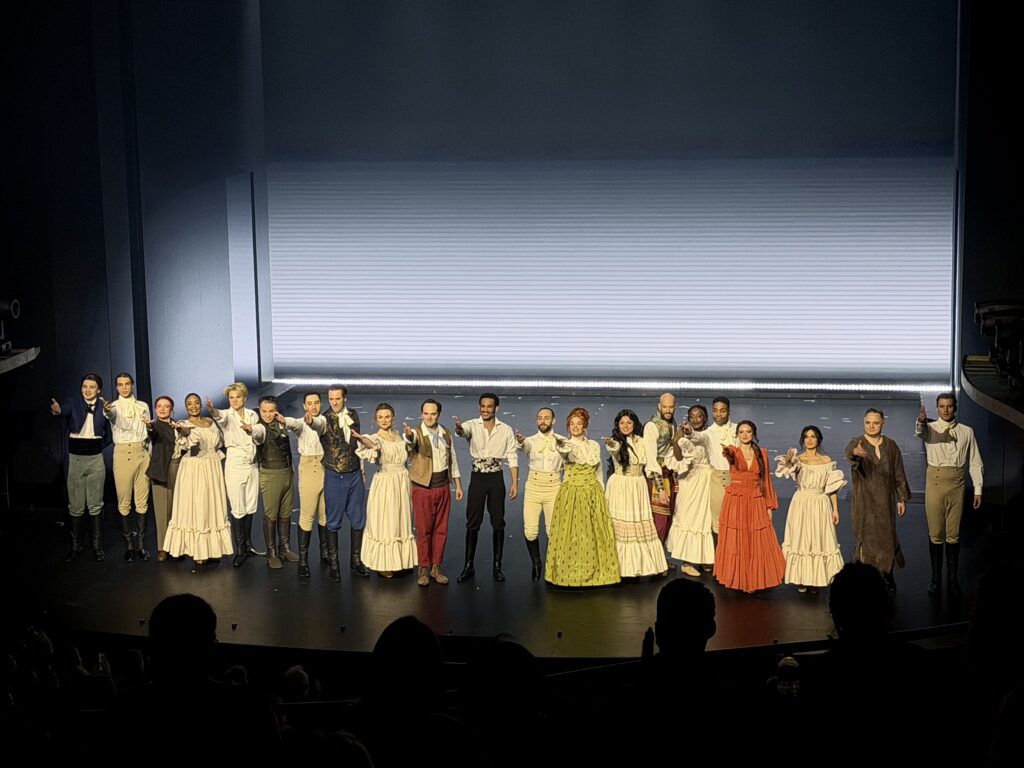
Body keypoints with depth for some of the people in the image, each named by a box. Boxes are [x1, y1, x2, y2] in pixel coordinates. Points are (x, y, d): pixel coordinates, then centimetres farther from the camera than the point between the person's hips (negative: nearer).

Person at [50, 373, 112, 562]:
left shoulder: (104, 406, 1)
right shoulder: (73, 402, -3)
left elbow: (109, 435, 9)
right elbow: (65, 410, -28)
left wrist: (98, 446, -4)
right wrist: (57, 410, -49)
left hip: (96, 459, 0)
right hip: (75, 459, 0)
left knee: (95, 504, 5)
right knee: (76, 506, 5)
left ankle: (97, 546, 12)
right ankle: (75, 546, 14)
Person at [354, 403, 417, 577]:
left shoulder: (400, 436, 9)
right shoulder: (376, 438, -8)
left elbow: (408, 454, 22)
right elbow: (370, 443, -36)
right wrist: (359, 438, -54)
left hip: (403, 484, 5)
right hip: (385, 484, -5)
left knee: (402, 522, 11)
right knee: (384, 524, -1)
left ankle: (401, 560, 23)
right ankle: (383, 564, 9)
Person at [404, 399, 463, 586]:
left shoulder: (446, 434, 4)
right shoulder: (417, 434, -11)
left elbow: (453, 459, 12)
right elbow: (411, 440, -36)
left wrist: (458, 485, 11)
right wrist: (407, 434, -61)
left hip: (443, 487, 4)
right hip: (423, 488, -4)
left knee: (441, 529, 8)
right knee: (424, 530, 2)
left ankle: (436, 567, 19)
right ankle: (423, 569, 14)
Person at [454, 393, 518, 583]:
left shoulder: (506, 430, 1)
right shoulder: (473, 425, -4)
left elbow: (512, 458, 1)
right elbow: (464, 430, -28)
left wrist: (515, 483, -6)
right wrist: (459, 428, -54)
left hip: (496, 478, 1)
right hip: (477, 477, -1)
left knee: (498, 522, 5)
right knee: (472, 523, 4)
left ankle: (497, 566, 15)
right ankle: (468, 566, 14)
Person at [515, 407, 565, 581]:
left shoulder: (561, 441, 4)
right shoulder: (531, 441, 3)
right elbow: (523, 446, -20)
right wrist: (520, 441, -41)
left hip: (553, 487, 0)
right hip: (533, 487, 0)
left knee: (553, 531, -2)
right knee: (530, 531, -4)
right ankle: (536, 562, 20)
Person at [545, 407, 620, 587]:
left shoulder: (594, 445, 10)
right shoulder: (565, 445, -2)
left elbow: (598, 473, 15)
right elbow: (565, 451, -28)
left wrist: (601, 495, 11)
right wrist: (561, 444, -51)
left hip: (593, 493, 3)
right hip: (571, 493, -3)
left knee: (594, 534, 4)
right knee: (571, 533, -4)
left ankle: (596, 571, 13)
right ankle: (570, 572, 4)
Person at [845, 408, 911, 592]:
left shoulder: (891, 446, 4)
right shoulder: (857, 443, -7)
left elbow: (899, 474, 9)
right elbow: (849, 451, -32)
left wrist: (902, 499, 6)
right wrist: (855, 452, -56)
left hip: (885, 501, 3)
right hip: (863, 501, -2)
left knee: (887, 537, 6)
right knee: (865, 538, 0)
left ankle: (887, 576, 23)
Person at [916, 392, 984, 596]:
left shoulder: (966, 432, 4)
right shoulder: (930, 428, -1)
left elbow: (975, 462, 6)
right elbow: (921, 432, -27)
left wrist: (978, 489, 2)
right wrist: (921, 422, -51)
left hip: (956, 484, 1)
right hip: (935, 482, -1)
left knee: (953, 534, 6)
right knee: (935, 533, 6)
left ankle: (952, 578, 16)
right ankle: (935, 577, 16)